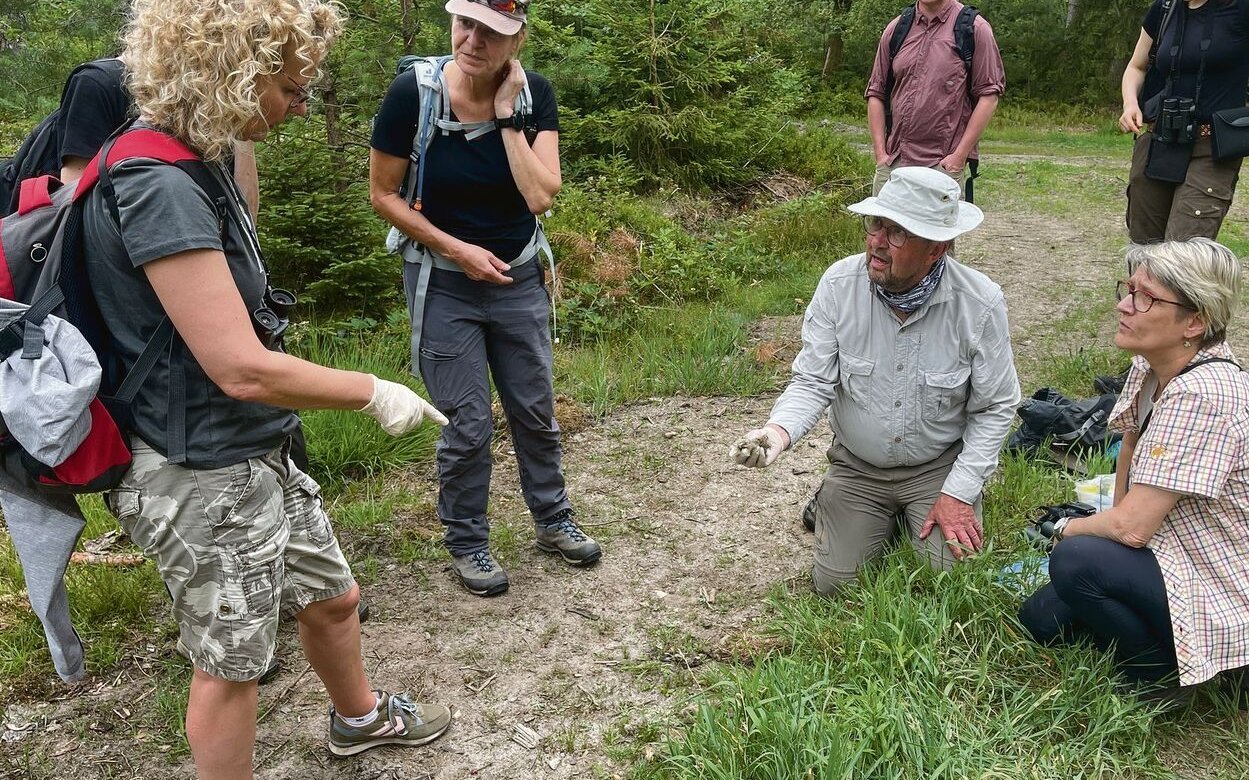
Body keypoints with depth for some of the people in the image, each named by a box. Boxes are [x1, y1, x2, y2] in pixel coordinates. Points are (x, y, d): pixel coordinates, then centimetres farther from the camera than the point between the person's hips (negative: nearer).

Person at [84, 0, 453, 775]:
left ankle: (360, 716, 54)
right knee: (231, 663, 12)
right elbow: (243, 369, -28)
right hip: (204, 480, -10)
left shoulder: (198, 164, 4)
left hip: (260, 460, 10)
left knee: (332, 597, 26)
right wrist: (375, 393, -17)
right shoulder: (156, 186, -26)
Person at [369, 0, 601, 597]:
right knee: (467, 424, 4)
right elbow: (383, 194, -9)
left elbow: (541, 196, -22)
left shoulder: (533, 94, -11)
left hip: (518, 278, 3)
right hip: (443, 284, -3)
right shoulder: (414, 92, -18)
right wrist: (459, 250, -15)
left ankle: (552, 520, 37)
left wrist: (506, 113, -23)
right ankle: (466, 542, 26)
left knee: (536, 410, 16)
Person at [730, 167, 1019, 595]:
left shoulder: (981, 302, -20)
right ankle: (884, 518, 29)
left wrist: (959, 492, -14)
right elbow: (813, 380, -14)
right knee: (833, 585, -1)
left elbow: (993, 408, -10)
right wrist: (778, 430, -35)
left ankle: (914, 517, 21)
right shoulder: (838, 284, -18)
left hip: (940, 466, -1)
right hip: (857, 466, 1)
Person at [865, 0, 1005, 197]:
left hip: (943, 164, -4)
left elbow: (988, 96, -4)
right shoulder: (895, 29, 11)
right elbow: (876, 93, 12)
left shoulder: (974, 28, 0)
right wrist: (880, 154, 3)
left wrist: (959, 155, -10)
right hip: (892, 163, 4)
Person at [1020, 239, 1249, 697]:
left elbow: (1130, 527, -28)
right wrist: (1117, 519, 10)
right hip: (1174, 553, 9)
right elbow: (1131, 447, 16)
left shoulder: (1202, 395, -32)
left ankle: (1162, 680, -6)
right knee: (1039, 621, 6)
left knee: (1073, 560, -30)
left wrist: (1068, 529, -9)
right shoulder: (1150, 365, -4)